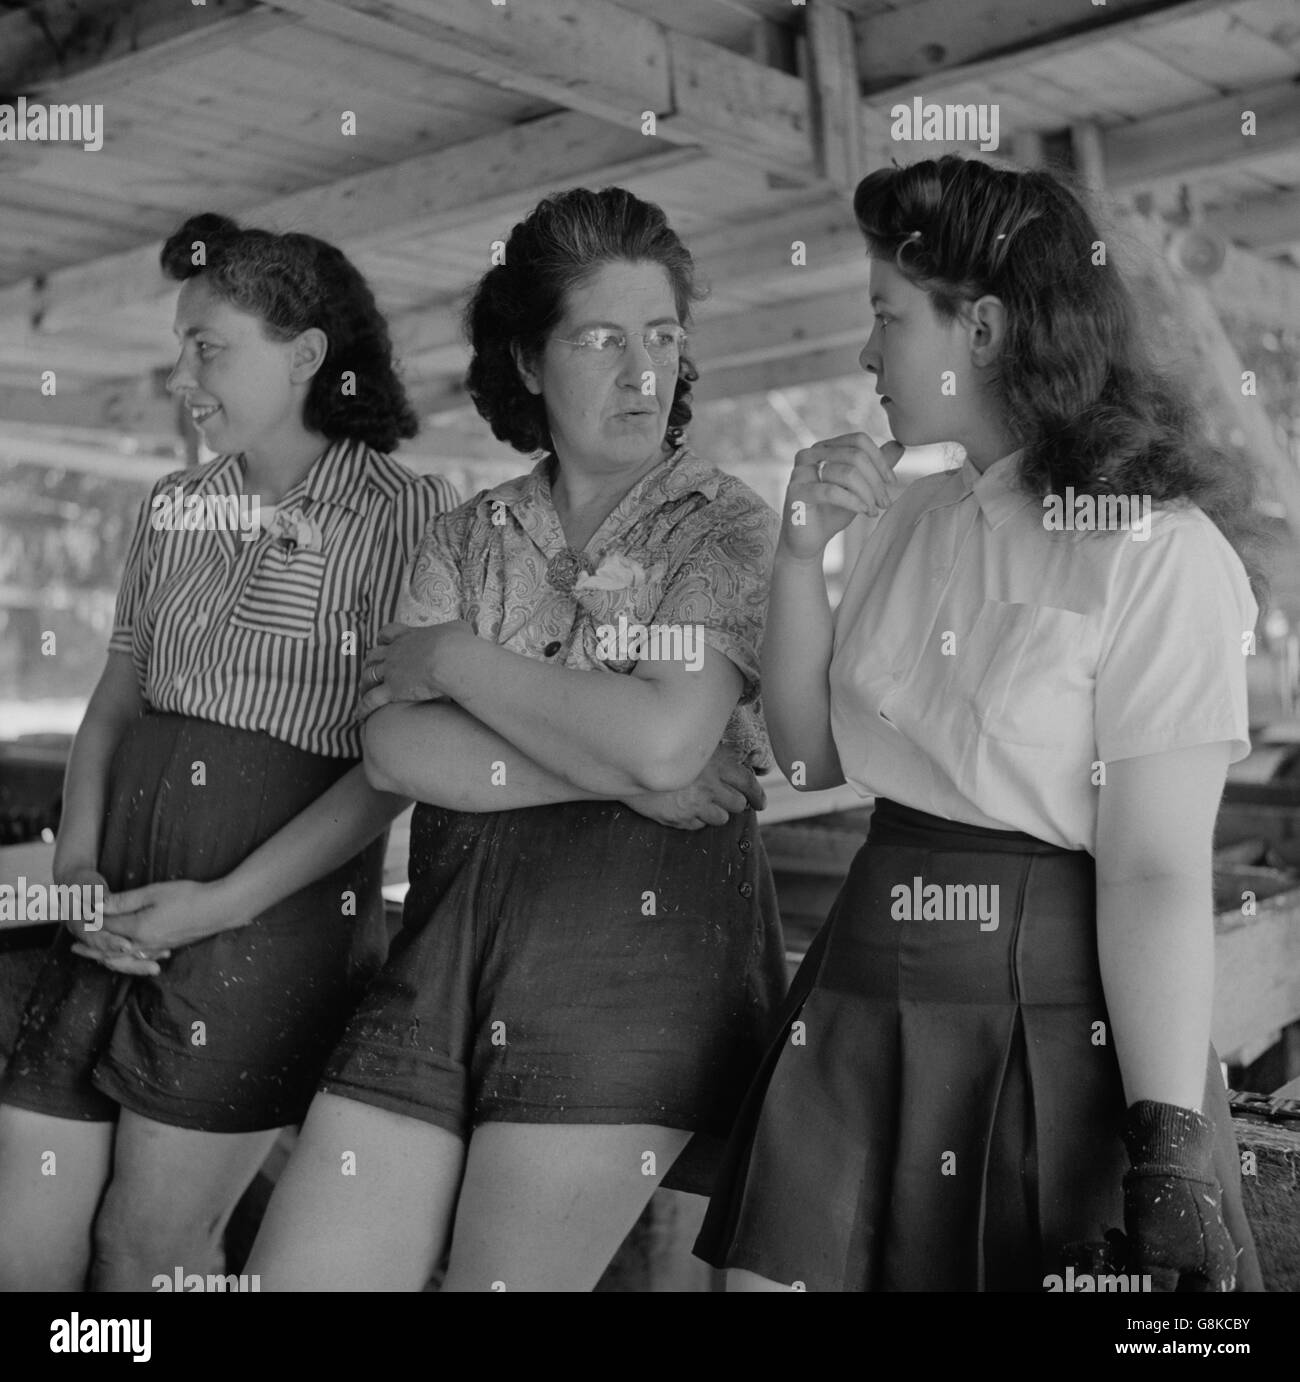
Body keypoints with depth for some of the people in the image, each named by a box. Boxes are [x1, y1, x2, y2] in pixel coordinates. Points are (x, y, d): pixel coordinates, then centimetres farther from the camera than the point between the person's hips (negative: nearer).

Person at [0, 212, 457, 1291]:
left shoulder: (405, 511, -7)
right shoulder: (175, 509, 12)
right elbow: (114, 701, 15)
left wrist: (226, 901, -16)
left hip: (281, 913, -6)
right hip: (119, 910, 6)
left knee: (146, 1252, 4)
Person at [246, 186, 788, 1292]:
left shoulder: (726, 526, 1)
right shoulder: (467, 538, 13)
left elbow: (665, 739, -15)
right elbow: (395, 748, -2)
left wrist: (458, 656, -4)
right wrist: (618, 770, -12)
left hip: (638, 943, -4)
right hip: (449, 941, 4)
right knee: (295, 1271, 2)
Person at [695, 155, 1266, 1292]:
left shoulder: (1158, 549, -12)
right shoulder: (912, 520, 8)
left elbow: (1157, 874, -15)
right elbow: (811, 759, 11)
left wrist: (1171, 1163, -17)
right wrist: (802, 552, -1)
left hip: (1055, 1017, -5)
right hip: (863, 995, 6)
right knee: (773, 1268, 4)